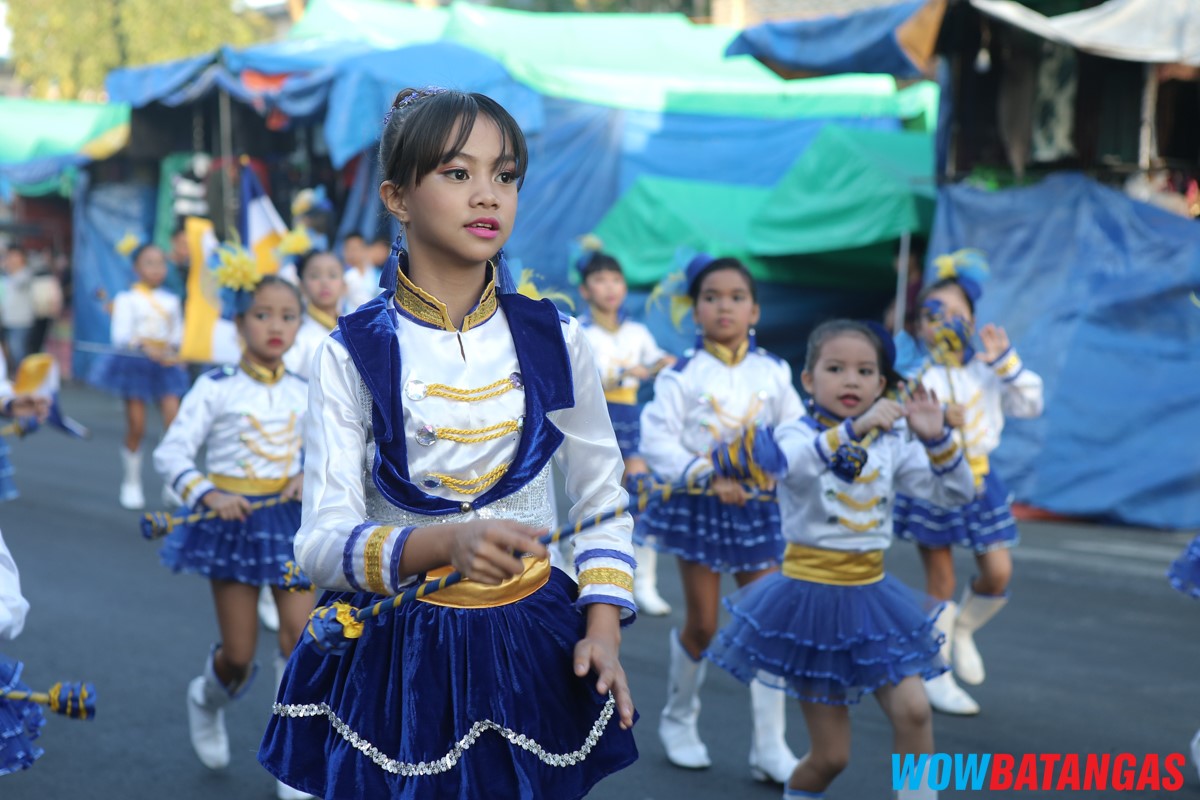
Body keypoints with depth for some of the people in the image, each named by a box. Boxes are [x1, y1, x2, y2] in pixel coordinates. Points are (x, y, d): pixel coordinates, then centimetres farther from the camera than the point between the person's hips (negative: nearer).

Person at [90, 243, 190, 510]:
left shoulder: (171, 301, 8)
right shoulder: (127, 299, -4)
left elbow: (177, 333, 12)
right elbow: (121, 335, -12)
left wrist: (172, 351, -8)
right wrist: (144, 347, -27)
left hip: (164, 365, 3)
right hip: (134, 364, -3)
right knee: (136, 427, 1)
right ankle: (132, 483, 18)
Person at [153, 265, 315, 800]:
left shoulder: (304, 393, 3)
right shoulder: (216, 388, -8)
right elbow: (170, 453, -11)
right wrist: (208, 496, -26)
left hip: (289, 520, 3)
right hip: (234, 519, -3)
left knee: (300, 635, -7)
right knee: (239, 654, 2)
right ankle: (207, 701, 39)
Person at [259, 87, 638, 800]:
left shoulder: (555, 341, -1)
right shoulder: (351, 356, -9)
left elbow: (602, 498, 9)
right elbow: (322, 541, -15)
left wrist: (604, 629, -4)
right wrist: (446, 543, -33)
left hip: (533, 647, 2)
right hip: (397, 653, -2)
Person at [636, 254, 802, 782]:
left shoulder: (773, 372, 1)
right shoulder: (682, 374, -9)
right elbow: (657, 441, -16)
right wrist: (706, 476, -27)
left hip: (758, 506, 3)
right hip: (698, 506, -3)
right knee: (702, 626, 5)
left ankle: (769, 745, 8)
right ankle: (678, 719, 30)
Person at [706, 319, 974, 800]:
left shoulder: (892, 442, 3)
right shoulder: (797, 434, -10)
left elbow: (956, 493, -2)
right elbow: (790, 463, -35)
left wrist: (937, 438, -18)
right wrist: (854, 427, -47)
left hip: (870, 598, 4)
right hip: (811, 597, -4)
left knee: (913, 710, -16)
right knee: (830, 754, 2)